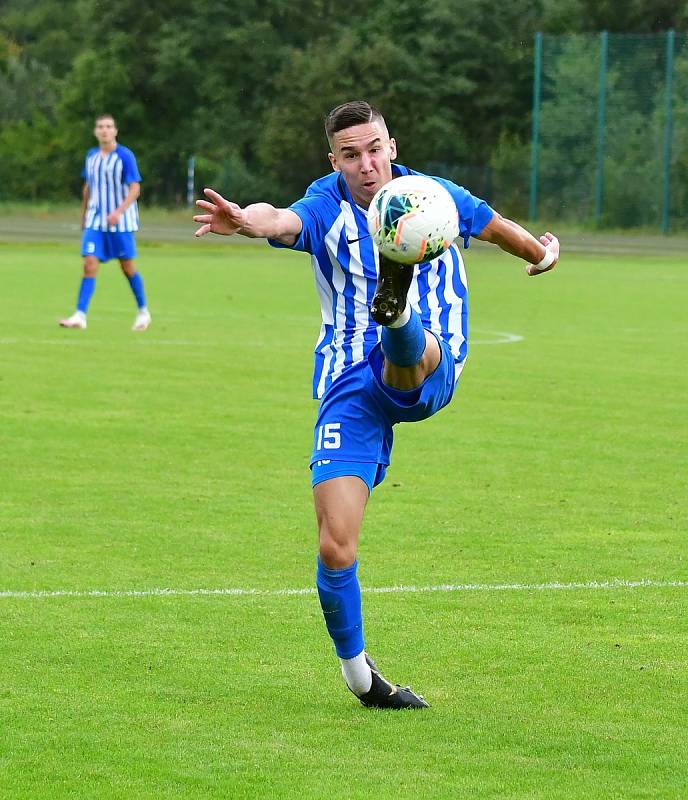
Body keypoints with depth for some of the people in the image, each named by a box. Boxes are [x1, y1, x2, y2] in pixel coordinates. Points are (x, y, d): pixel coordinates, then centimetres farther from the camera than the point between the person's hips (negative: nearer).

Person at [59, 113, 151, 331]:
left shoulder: (125, 156, -10)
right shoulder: (91, 156, 7)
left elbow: (135, 189, -13)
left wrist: (118, 212, -25)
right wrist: (83, 214, 22)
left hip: (120, 221, -4)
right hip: (95, 221, 4)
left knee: (127, 267, 6)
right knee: (89, 265, -9)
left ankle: (143, 312, 24)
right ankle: (80, 316, -14)